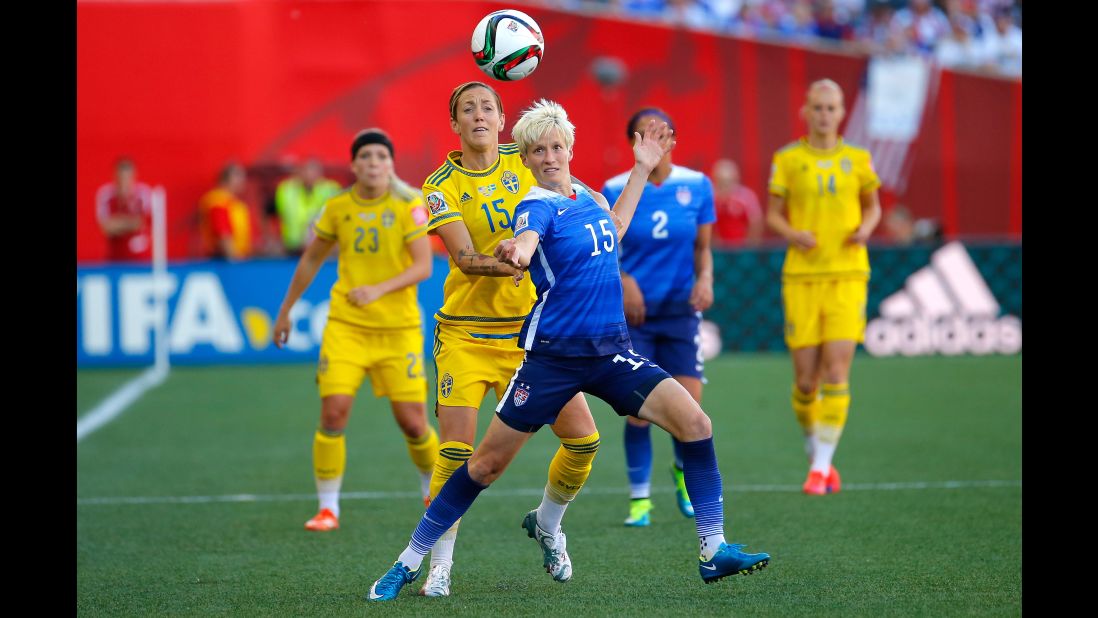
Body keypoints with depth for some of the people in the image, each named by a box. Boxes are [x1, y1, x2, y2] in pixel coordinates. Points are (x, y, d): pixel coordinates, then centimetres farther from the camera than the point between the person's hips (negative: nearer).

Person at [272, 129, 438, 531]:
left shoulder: (409, 206, -7)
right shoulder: (338, 208, 3)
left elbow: (423, 267, -14)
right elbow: (311, 260, 18)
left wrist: (379, 290, -28)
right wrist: (286, 311, 21)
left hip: (399, 328, -2)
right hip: (346, 324, 2)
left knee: (413, 422, -2)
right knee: (334, 412, -13)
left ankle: (434, 491, 27)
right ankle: (328, 507, -1)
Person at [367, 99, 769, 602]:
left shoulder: (585, 196, 9)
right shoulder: (538, 205, -11)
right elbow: (524, 241, -36)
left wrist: (642, 169, 30)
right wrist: (515, 252, -60)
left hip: (609, 352, 5)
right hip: (551, 356, -5)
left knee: (694, 423, -12)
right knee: (488, 462, -2)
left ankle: (714, 552, -5)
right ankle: (409, 562, 12)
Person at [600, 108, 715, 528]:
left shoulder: (697, 186, 0)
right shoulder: (616, 191, -4)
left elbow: (702, 247, 8)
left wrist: (705, 279, -11)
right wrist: (623, 280, -16)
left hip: (680, 309, 1)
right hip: (633, 312, -1)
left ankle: (684, 470, 27)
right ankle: (639, 497, 9)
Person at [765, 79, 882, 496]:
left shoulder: (857, 159, 6)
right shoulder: (787, 159, 3)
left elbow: (873, 206, 18)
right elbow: (773, 215, 9)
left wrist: (866, 227, -4)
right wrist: (793, 234, -11)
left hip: (848, 276, 0)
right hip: (802, 276, 0)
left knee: (837, 373, -11)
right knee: (805, 379, -1)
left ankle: (822, 466, -6)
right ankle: (814, 448, 25)